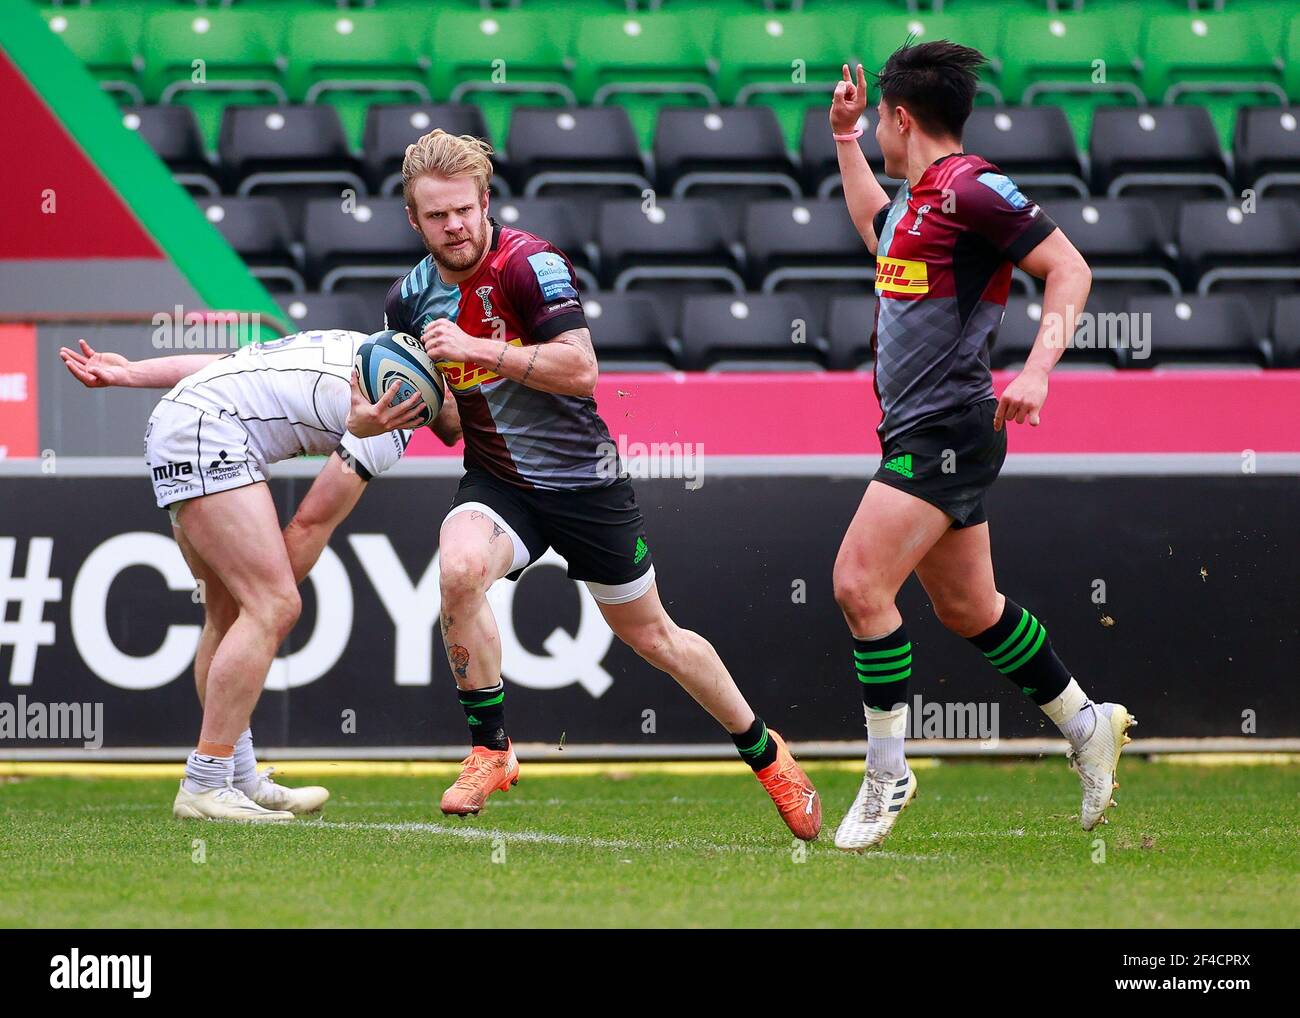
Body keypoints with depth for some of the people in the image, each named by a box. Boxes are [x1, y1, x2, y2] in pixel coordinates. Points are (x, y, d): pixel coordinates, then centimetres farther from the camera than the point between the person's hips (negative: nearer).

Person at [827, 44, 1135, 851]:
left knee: (859, 581, -16)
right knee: (969, 609, 15)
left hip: (947, 429, -10)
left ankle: (887, 774, -9)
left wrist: (1036, 372, -26)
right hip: (919, 430, 10)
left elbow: (1069, 267, -16)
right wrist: (842, 138, 37)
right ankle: (1088, 726, 28)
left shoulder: (971, 189, -13)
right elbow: (877, 229, 40)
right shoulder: (921, 199, 15)